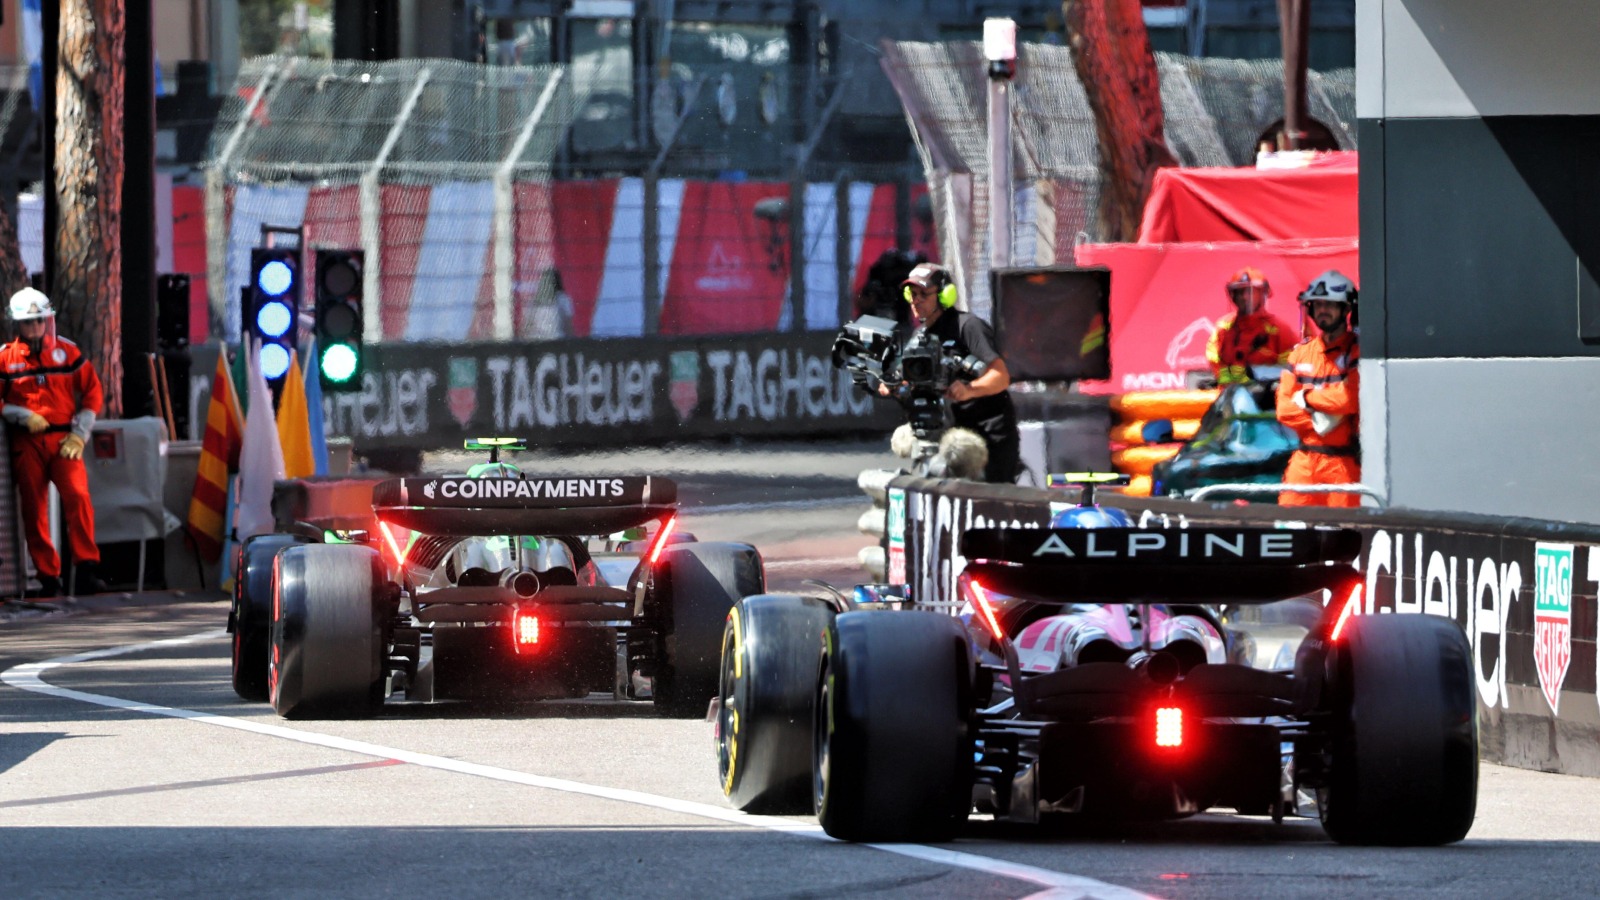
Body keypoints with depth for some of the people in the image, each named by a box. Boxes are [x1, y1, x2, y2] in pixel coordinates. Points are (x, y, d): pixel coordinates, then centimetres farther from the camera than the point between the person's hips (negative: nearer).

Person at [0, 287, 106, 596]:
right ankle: (48, 578, 6)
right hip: (26, 443, 1)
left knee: (78, 496, -18)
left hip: (63, 440, 0)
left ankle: (86, 569, -17)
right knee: (34, 509, -1)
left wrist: (78, 435, 0)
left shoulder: (67, 351, 7)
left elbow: (92, 393, 9)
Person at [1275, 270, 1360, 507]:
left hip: (1345, 461, -5)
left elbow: (1351, 399, -17)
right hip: (1304, 459, 5)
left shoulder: (1358, 351, -2)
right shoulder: (1301, 353, 15)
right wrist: (1319, 422, -7)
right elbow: (1284, 409, 9)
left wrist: (1307, 397, -3)